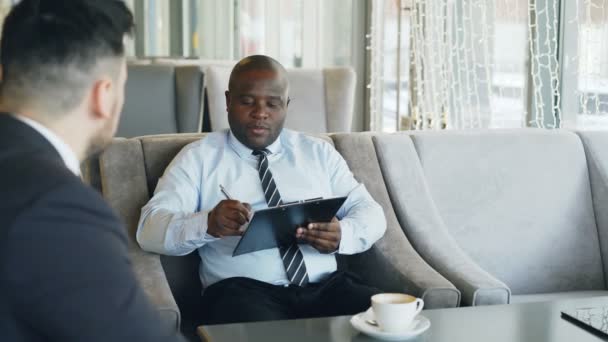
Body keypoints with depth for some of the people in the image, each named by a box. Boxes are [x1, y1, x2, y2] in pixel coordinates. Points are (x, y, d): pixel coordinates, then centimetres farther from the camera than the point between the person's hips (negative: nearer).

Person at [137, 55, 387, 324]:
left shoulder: (319, 153, 18)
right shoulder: (198, 157, 9)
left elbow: (371, 213, 13)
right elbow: (150, 229, -2)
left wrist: (342, 235, -12)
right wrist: (208, 224, -24)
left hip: (326, 286, 3)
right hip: (243, 290, -3)